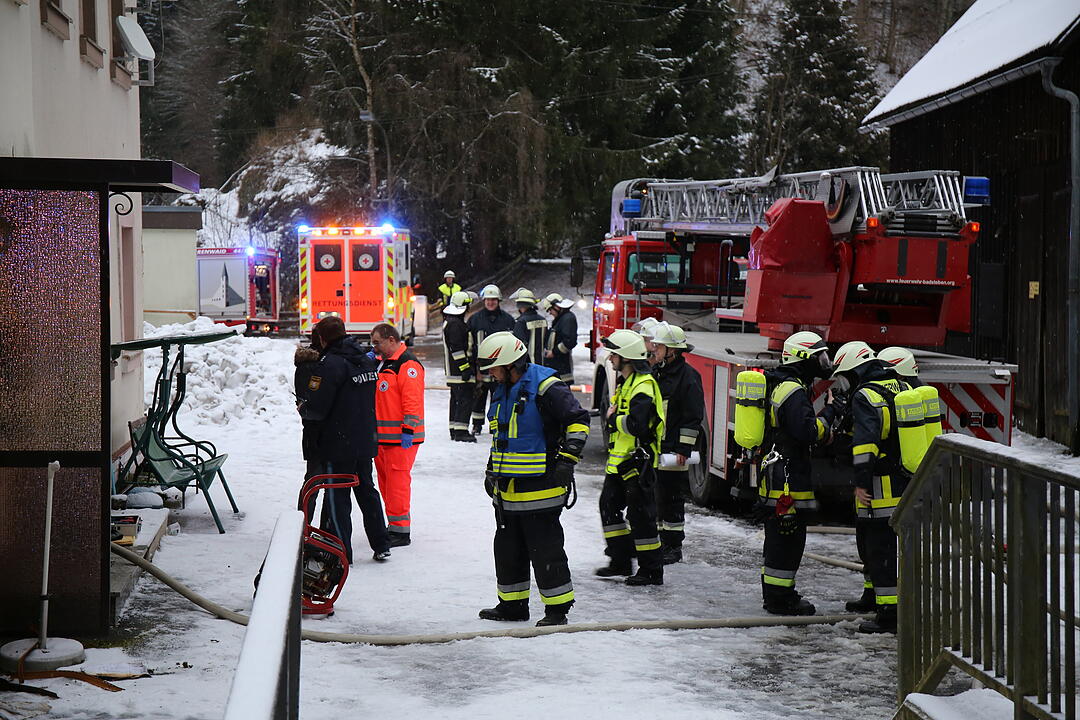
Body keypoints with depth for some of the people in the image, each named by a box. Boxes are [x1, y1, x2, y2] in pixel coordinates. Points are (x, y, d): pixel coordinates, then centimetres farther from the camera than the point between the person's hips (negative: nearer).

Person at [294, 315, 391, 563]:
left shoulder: (330, 364, -17)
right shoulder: (366, 360, 7)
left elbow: (317, 408, -20)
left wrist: (303, 410, 3)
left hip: (338, 444, -7)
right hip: (365, 441, 7)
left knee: (337, 496, 1)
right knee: (366, 490, 18)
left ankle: (342, 551, 3)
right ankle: (381, 545, 22)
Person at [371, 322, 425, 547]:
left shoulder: (407, 364, -13)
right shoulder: (382, 363, 18)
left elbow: (412, 401, -19)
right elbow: (373, 396, 29)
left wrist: (408, 431, -21)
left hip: (401, 436, -10)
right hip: (383, 435, 10)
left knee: (397, 480, -9)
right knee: (386, 480, 14)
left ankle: (400, 530, -6)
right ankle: (395, 524, 24)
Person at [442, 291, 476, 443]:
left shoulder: (449, 322, 18)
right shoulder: (455, 324, -17)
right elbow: (457, 349, -22)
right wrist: (465, 368, -21)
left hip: (453, 372, 11)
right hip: (459, 372, -11)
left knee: (456, 399, 15)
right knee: (465, 399, -12)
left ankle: (454, 430, 20)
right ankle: (460, 431, -15)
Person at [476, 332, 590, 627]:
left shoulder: (545, 386, -14)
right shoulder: (501, 390, 14)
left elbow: (578, 421, -15)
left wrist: (567, 459, -20)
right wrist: (492, 470, 26)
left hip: (539, 485, -9)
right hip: (508, 486, 9)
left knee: (544, 547, -5)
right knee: (508, 546, 14)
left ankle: (557, 608, 3)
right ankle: (512, 604, 26)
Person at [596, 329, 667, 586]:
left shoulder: (644, 386, -20)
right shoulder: (625, 382, 13)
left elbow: (635, 424, -30)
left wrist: (613, 418, -15)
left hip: (638, 462, -10)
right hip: (620, 459, 10)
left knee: (640, 514, -4)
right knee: (609, 506, 14)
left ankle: (652, 571, 4)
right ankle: (620, 561, 23)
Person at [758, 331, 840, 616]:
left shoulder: (778, 385, 17)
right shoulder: (792, 390, -17)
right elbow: (808, 431, -24)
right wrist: (829, 413, -12)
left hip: (772, 475, 11)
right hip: (787, 478, -11)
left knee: (778, 536, 17)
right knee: (788, 538, -5)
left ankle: (774, 593, 26)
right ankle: (779, 599, -1)